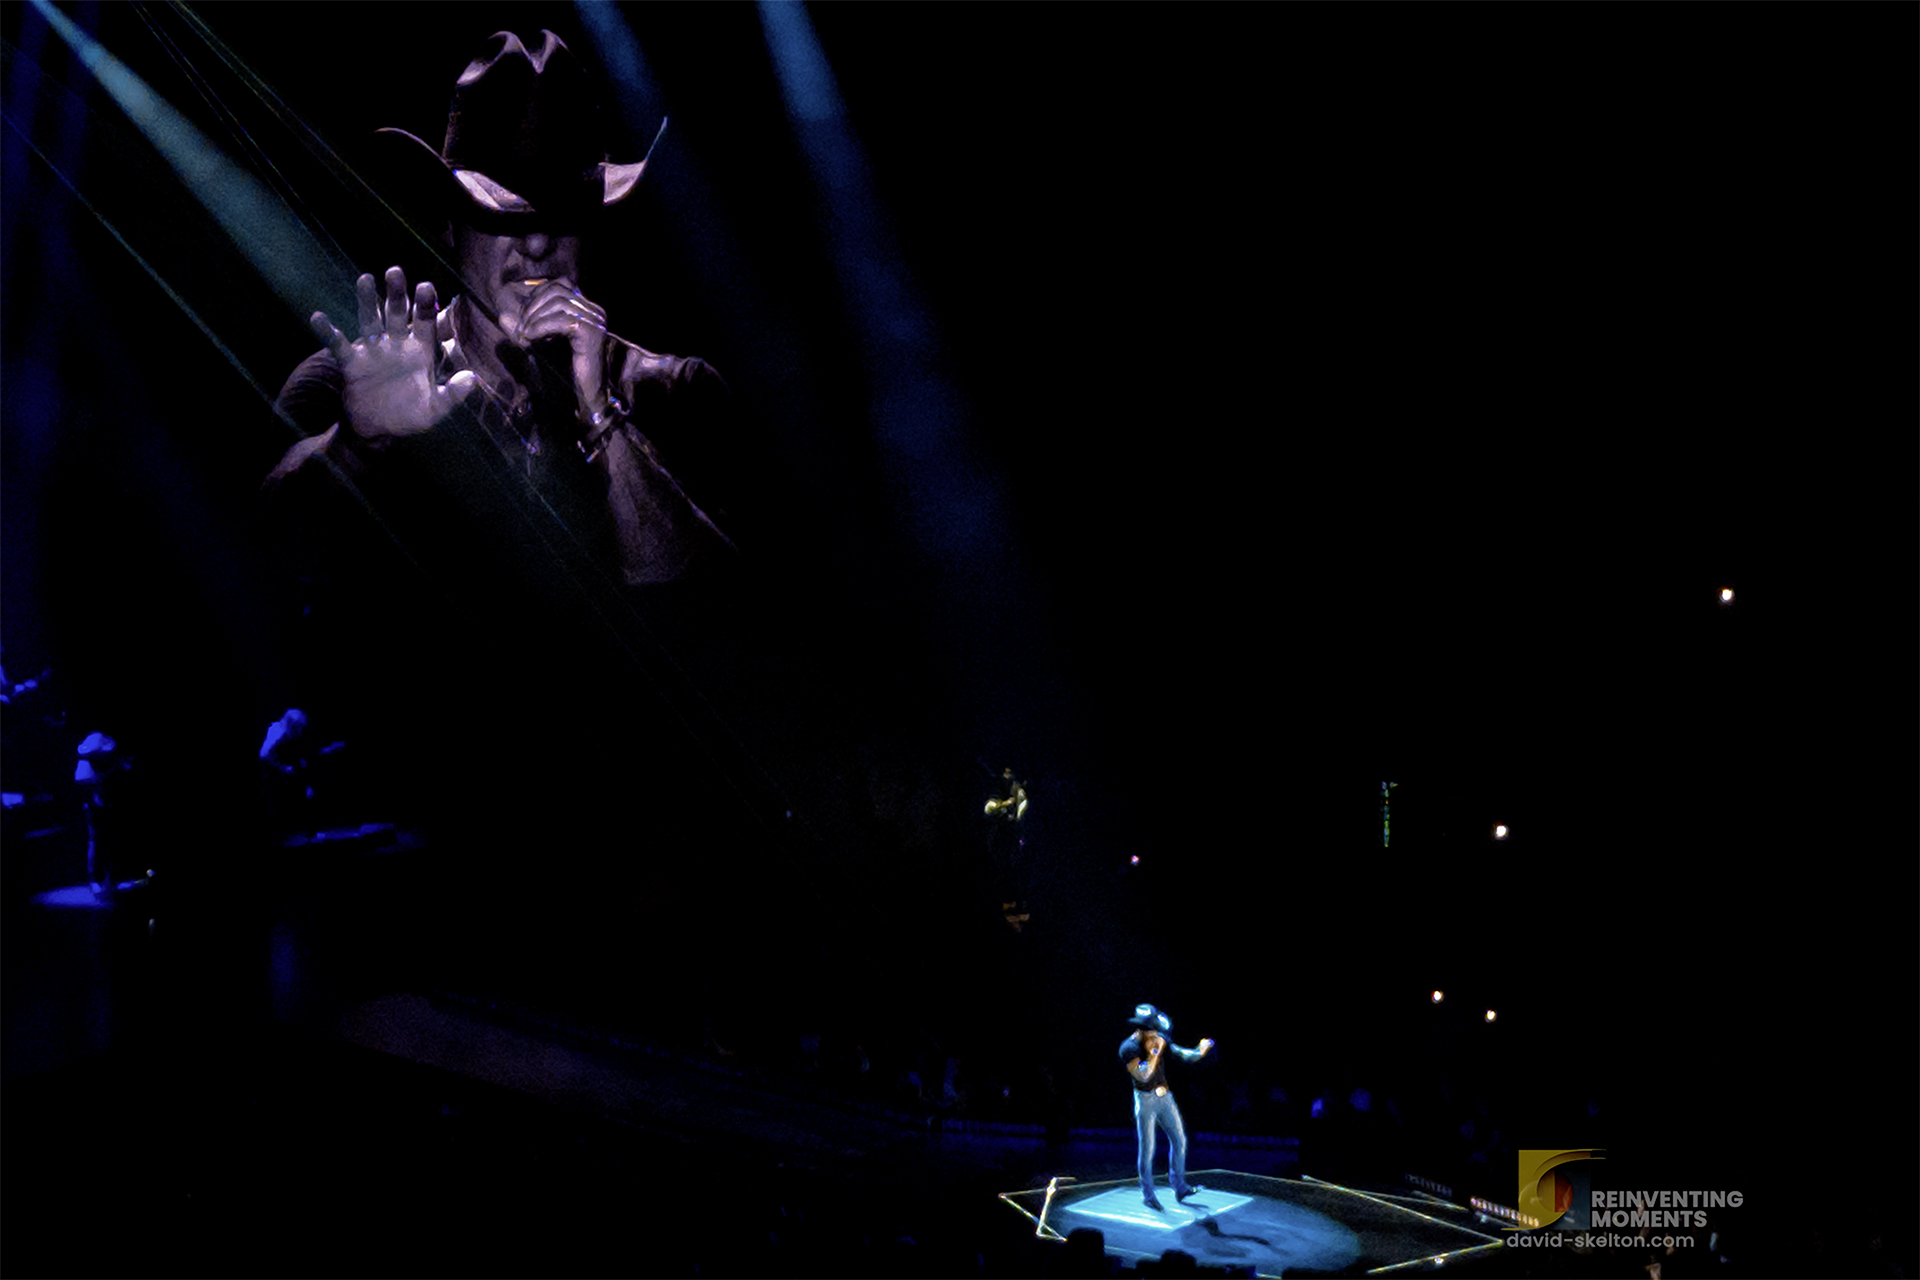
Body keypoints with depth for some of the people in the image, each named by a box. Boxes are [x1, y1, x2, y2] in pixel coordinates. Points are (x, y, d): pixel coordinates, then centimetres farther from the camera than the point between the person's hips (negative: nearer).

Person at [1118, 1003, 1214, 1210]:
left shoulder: (1159, 1039, 3)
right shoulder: (1128, 1048, -16)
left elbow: (1179, 1053, -1)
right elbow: (1143, 1076, -25)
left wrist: (1199, 1053, -19)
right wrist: (1155, 1052, -25)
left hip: (1164, 1096, 6)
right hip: (1145, 1100, -6)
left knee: (1179, 1140, 7)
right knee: (1147, 1148, -2)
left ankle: (1180, 1188, 17)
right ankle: (1148, 1195, 9)